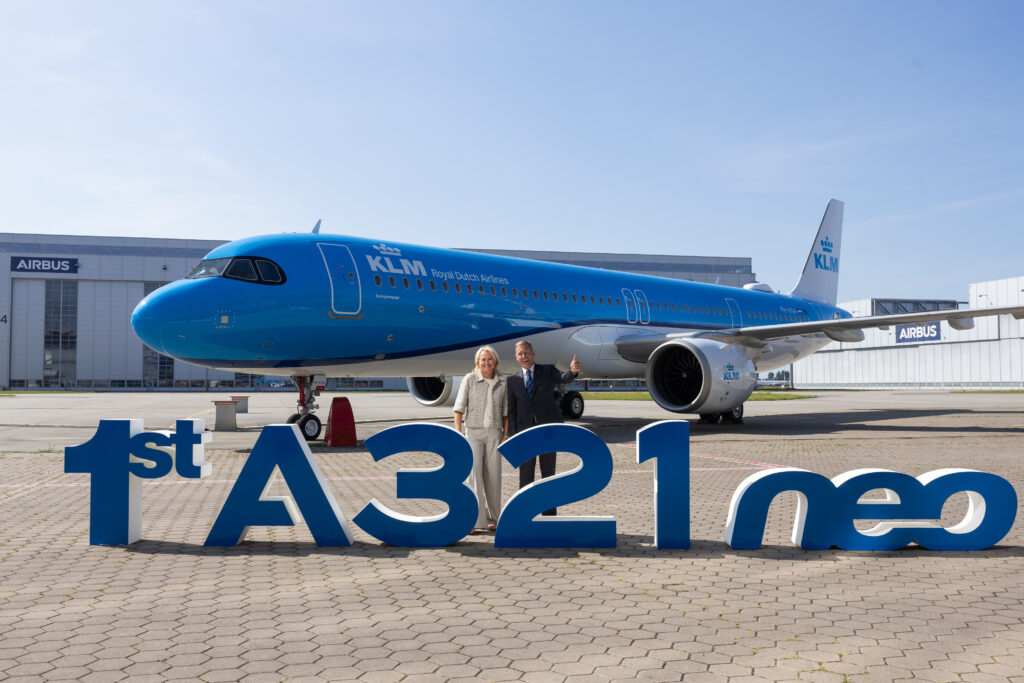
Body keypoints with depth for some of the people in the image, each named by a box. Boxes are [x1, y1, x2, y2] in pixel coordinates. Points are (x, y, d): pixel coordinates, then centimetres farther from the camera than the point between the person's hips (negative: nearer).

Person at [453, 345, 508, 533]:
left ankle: (492, 518, 19)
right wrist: (458, 433, -11)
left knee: (493, 476, 6)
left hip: (494, 433, 3)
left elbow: (504, 411, 11)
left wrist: (506, 434, 5)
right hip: (473, 432, -3)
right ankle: (475, 521, -13)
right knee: (474, 475, -12)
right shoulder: (469, 379, -5)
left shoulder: (502, 382, 5)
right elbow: (459, 408, -5)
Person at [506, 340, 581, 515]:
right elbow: (511, 410, 7)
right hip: (525, 430, 1)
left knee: (548, 473, 5)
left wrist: (573, 371, -38)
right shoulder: (513, 380, 8)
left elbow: (564, 379, -14)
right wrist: (513, 436, -1)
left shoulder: (548, 371, 5)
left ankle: (549, 514, 12)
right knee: (525, 476, 3)